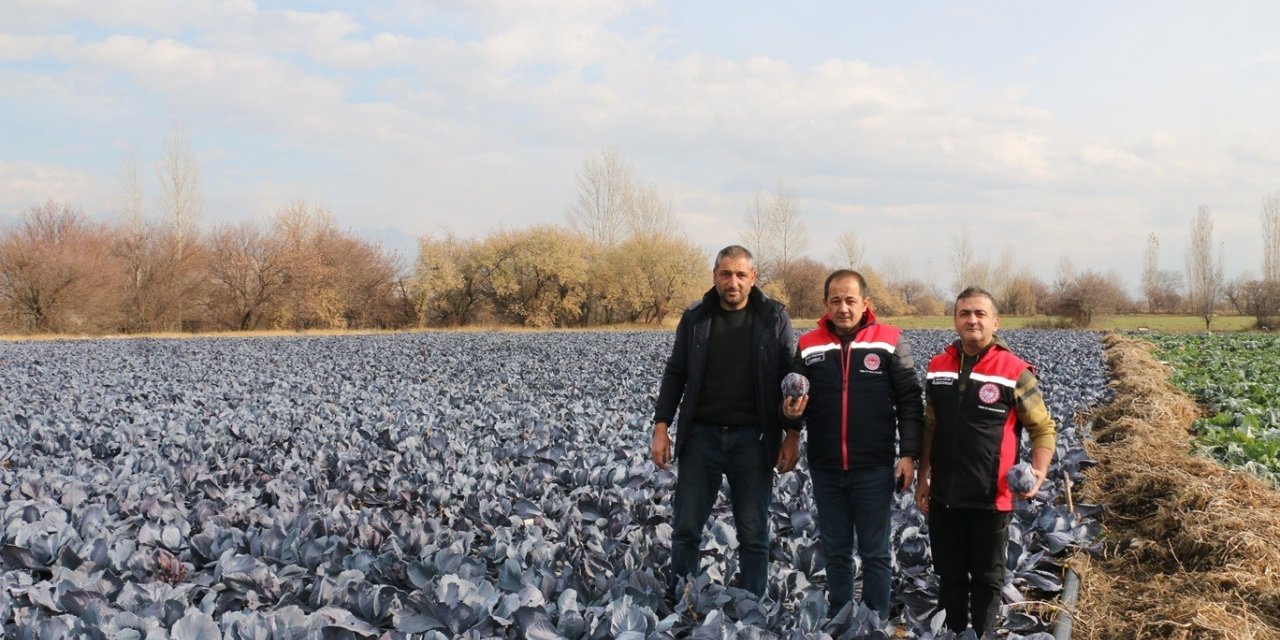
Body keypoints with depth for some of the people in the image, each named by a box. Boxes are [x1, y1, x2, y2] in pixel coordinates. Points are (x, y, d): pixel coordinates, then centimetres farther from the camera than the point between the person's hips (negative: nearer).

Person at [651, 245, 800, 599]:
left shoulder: (774, 317, 0)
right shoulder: (695, 317, 5)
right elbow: (675, 374, 9)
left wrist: (792, 436, -4)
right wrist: (661, 428, 2)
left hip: (752, 438, -1)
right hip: (701, 434, 2)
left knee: (753, 533, 5)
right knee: (686, 529, 3)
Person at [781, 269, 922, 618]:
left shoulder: (890, 342, -3)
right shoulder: (808, 346, 4)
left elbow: (910, 403, -2)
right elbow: (794, 401, 10)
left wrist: (909, 454, -9)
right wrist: (791, 412, -13)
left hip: (874, 468, -3)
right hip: (825, 469, 3)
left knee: (875, 552, 6)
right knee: (835, 550, 13)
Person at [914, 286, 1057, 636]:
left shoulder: (1015, 372, -11)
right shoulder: (938, 367, 3)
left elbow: (1044, 428, -3)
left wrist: (1039, 472, -18)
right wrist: (922, 477, 10)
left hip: (990, 497, -4)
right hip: (944, 494, 4)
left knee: (986, 577, 11)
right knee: (949, 574, 16)